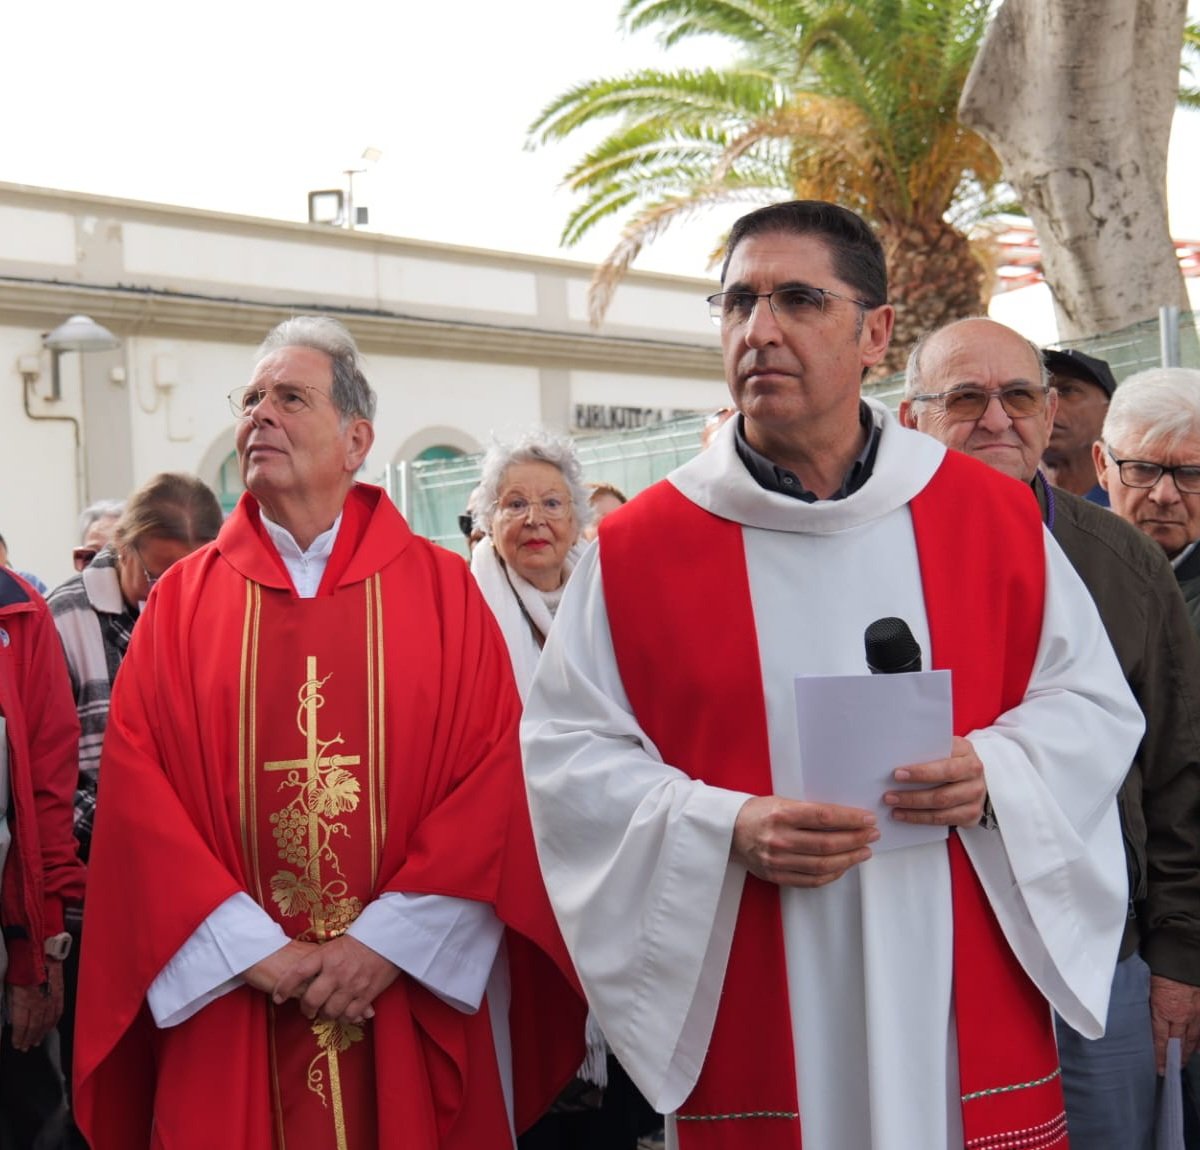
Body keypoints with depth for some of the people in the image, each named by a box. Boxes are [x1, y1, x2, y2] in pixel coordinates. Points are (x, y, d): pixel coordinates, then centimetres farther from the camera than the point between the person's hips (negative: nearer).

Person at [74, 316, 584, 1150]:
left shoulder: (441, 589, 2)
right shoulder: (182, 601, 6)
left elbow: (497, 773, -5)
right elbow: (138, 789, -2)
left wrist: (389, 939, -13)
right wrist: (249, 947, -12)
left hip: (419, 1002, -1)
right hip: (234, 1004, 1)